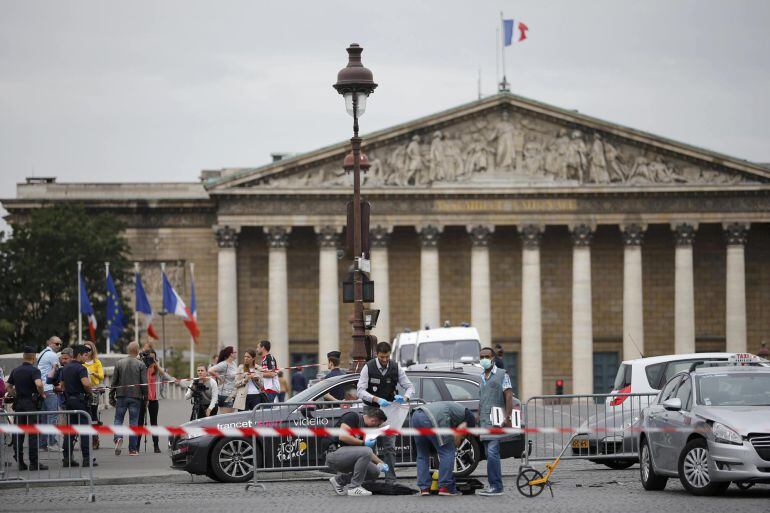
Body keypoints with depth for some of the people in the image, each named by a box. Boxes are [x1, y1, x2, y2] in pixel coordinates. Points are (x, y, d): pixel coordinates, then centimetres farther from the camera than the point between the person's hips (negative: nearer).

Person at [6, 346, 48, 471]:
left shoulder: (15, 371, 10)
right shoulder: (34, 370, -10)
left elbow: (8, 387, 15)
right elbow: (39, 384, -27)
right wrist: (42, 394, -11)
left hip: (18, 403, 6)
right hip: (31, 403, -6)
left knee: (18, 434, 8)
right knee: (33, 434, -3)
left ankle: (20, 462, 7)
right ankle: (34, 463, -6)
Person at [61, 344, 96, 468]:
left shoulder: (66, 368, 14)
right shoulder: (80, 368, -14)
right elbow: (86, 383, -28)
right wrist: (89, 392, -11)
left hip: (68, 400, 8)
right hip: (79, 401, -8)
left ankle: (67, 458, 8)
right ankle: (87, 458, -8)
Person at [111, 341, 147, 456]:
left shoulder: (119, 363, 1)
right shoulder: (141, 364, -4)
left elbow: (114, 381, 4)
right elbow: (144, 383, -5)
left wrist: (111, 395, 12)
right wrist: (145, 397, 5)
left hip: (121, 396, 1)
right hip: (135, 397, -1)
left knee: (118, 419, 9)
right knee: (133, 422, 4)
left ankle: (118, 438, -19)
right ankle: (132, 449, 4)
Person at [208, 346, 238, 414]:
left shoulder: (234, 364, 12)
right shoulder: (223, 365, -14)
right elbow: (210, 370, -27)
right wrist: (219, 378, -17)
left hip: (233, 395, 9)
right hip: (225, 395, -9)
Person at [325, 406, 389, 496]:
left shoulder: (365, 428, 16)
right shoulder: (353, 417, -10)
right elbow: (343, 436, -23)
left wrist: (381, 463, 22)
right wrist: (363, 443, -16)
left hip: (347, 456, 9)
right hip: (335, 454, -9)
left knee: (374, 472, 1)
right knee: (365, 451, -27)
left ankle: (339, 480, 13)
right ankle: (354, 487, -15)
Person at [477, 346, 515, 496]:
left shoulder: (501, 375, 1)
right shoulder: (481, 378, 21)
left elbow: (509, 396, -7)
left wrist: (507, 418, -17)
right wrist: (478, 419, 21)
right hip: (484, 422, 7)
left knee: (492, 452, -17)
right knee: (490, 454, 6)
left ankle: (495, 486, -18)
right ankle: (495, 487, 8)